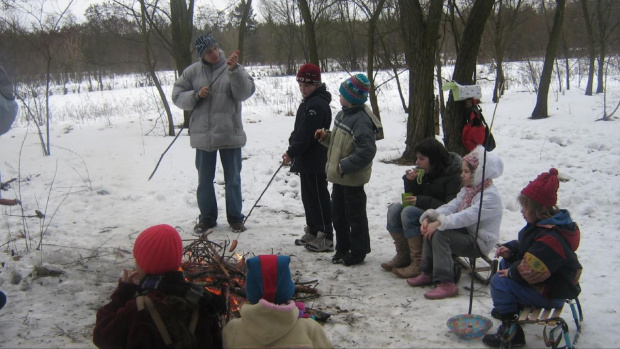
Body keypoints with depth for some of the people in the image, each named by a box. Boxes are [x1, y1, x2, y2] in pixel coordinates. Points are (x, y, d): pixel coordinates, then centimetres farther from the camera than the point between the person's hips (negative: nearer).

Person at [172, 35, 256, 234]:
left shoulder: (233, 68, -2)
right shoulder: (192, 72, 2)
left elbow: (245, 92, -15)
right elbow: (177, 97, 4)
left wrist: (234, 69, -27)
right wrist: (196, 95, -13)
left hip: (230, 134, -1)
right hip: (203, 135, 2)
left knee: (233, 178, 10)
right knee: (205, 179, 13)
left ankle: (235, 217, 23)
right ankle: (207, 217, 28)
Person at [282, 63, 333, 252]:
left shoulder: (317, 104, -20)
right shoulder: (309, 101, 14)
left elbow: (306, 135, -24)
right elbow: (300, 130, 20)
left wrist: (291, 152, -16)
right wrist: (292, 150, 10)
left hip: (315, 161, -11)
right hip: (307, 159, 11)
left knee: (318, 197, -4)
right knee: (308, 196, 18)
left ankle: (325, 238, 5)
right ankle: (313, 232, 30)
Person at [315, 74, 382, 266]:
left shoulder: (362, 120, -23)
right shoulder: (343, 114, 8)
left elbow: (367, 151, -29)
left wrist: (345, 166, -24)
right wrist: (325, 137, 3)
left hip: (352, 178, -10)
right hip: (339, 176, 10)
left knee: (355, 215, 5)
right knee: (337, 213, 19)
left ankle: (358, 252, 19)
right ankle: (342, 248, 33)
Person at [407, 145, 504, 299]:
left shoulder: (490, 195, -19)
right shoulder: (467, 189, 12)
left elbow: (468, 216, -31)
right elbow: (451, 206, 2)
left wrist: (440, 222, -35)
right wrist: (429, 216, -15)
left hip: (479, 242, -9)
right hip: (466, 233, 10)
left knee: (440, 234, -27)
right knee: (431, 228, -4)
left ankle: (446, 283, -26)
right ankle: (428, 273, 1)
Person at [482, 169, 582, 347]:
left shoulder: (550, 238, -33)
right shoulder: (542, 225, 1)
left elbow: (531, 271, -35)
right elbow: (527, 247, 16)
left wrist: (512, 272, -18)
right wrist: (510, 249, -2)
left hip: (551, 293, -11)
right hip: (548, 281, 11)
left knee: (499, 282, -19)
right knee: (505, 264, 21)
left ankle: (511, 333, -10)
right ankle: (511, 307, 36)